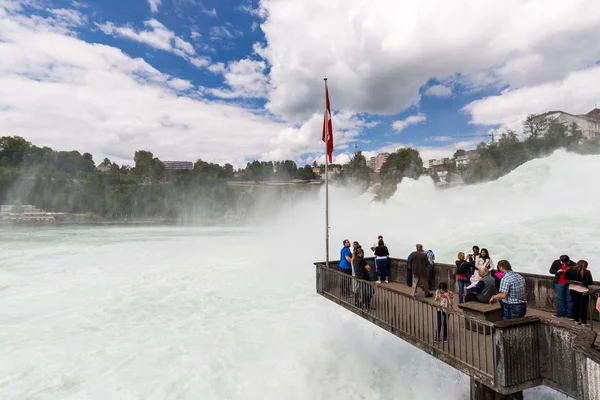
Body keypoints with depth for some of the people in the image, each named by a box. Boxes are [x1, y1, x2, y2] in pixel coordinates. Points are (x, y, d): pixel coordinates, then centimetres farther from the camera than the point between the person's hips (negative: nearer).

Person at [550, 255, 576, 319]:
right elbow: (551, 271, 5)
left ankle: (570, 314, 14)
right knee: (560, 298, 12)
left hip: (569, 284, -2)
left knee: (569, 299, 5)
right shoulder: (556, 262, -4)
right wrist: (557, 271, -13)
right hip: (559, 283, 2)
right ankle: (560, 313, 22)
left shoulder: (573, 264, -12)